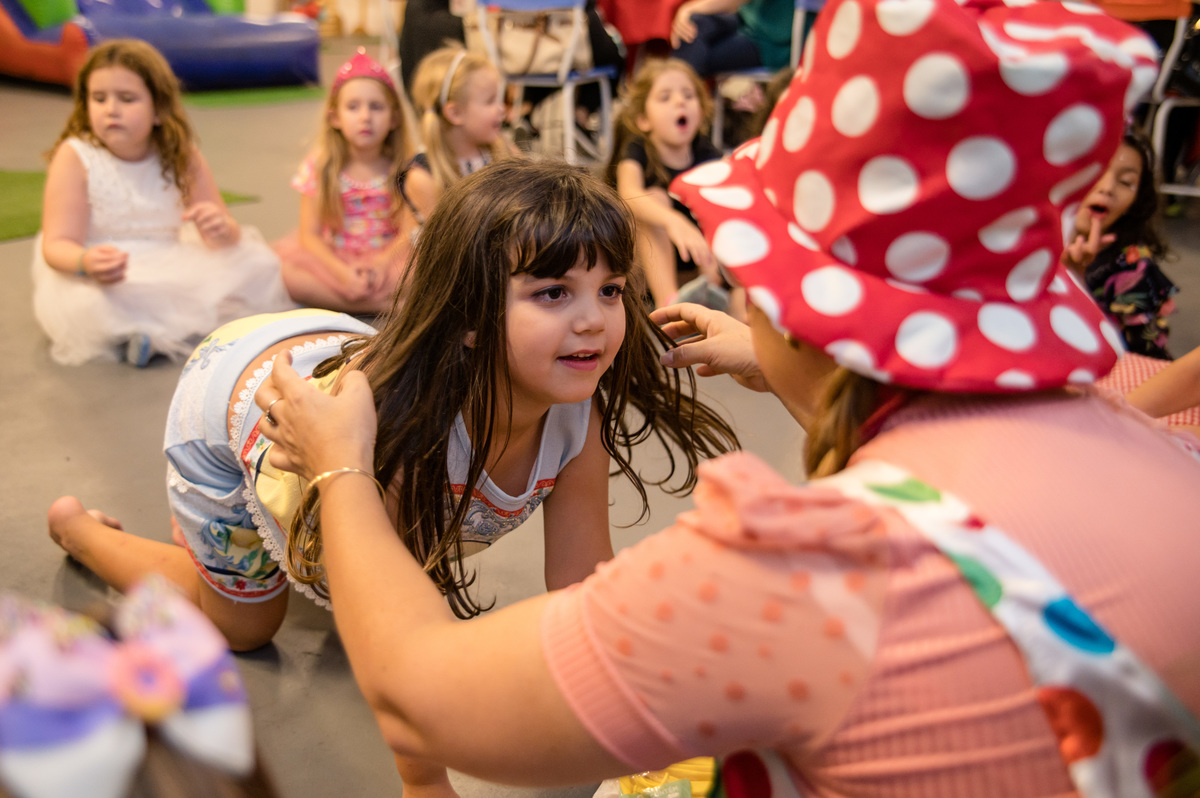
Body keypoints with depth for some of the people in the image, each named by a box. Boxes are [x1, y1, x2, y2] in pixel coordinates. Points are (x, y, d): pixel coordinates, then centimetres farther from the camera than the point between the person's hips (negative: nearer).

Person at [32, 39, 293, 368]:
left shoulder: (182, 156, -2)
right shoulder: (75, 156, -11)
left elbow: (225, 234, -1)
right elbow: (57, 244, -16)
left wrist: (221, 228, -28)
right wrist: (86, 263, -41)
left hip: (169, 271, 4)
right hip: (101, 278, -4)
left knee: (260, 264, -10)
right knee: (90, 306, -38)